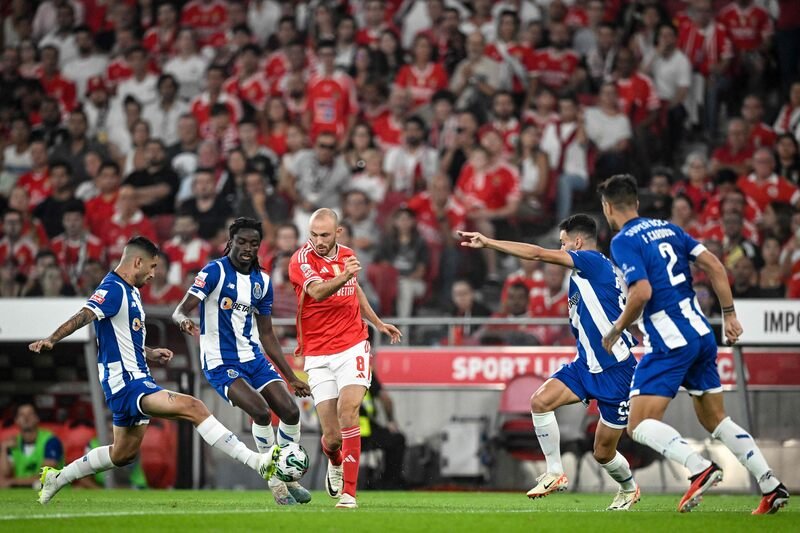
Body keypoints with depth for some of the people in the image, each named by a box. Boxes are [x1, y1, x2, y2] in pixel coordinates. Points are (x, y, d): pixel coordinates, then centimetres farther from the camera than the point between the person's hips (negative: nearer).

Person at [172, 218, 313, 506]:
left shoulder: (263, 282, 9)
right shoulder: (215, 272, -10)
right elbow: (181, 310, -17)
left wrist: (292, 377, 14)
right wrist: (183, 320, -42)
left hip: (254, 359, 6)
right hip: (221, 364, -6)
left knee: (290, 411, -6)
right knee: (261, 411, -24)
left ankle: (289, 478, 15)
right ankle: (274, 481, -7)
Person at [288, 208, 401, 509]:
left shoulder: (347, 255, 7)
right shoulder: (303, 259, -10)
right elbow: (318, 292, -31)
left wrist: (378, 323, 34)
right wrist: (344, 276, -49)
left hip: (352, 346, 2)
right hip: (318, 355, -2)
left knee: (348, 410, -21)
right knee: (332, 437, -3)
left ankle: (348, 492, -19)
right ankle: (335, 463, 36)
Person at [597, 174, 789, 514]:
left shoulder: (623, 242, -8)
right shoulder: (667, 228, 14)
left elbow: (642, 292, -20)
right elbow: (714, 265, 8)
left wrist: (616, 329, -5)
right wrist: (729, 314, 13)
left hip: (670, 343, -8)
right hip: (702, 334, 8)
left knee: (640, 425, -7)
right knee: (716, 420, 18)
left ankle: (700, 468, -26)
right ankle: (771, 485, 10)